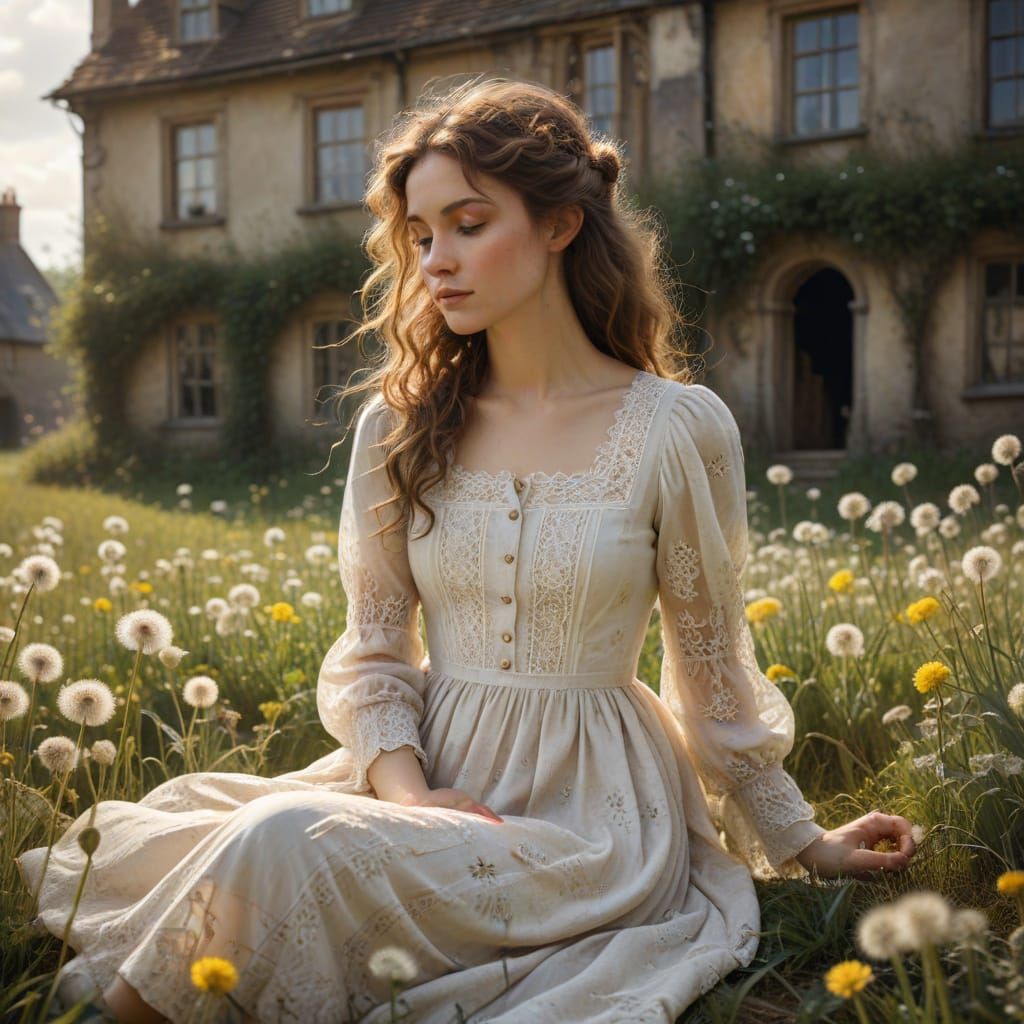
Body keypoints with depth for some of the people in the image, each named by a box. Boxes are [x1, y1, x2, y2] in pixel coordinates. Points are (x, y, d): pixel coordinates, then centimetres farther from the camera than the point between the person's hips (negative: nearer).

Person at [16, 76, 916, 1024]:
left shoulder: (678, 429, -5)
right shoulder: (400, 425, 5)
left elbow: (712, 674, 5)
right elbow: (373, 648, 7)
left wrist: (803, 845, 12)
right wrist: (403, 786, -12)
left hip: (591, 811, -3)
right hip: (428, 773, 3)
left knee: (285, 843, -30)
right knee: (167, 824, -27)